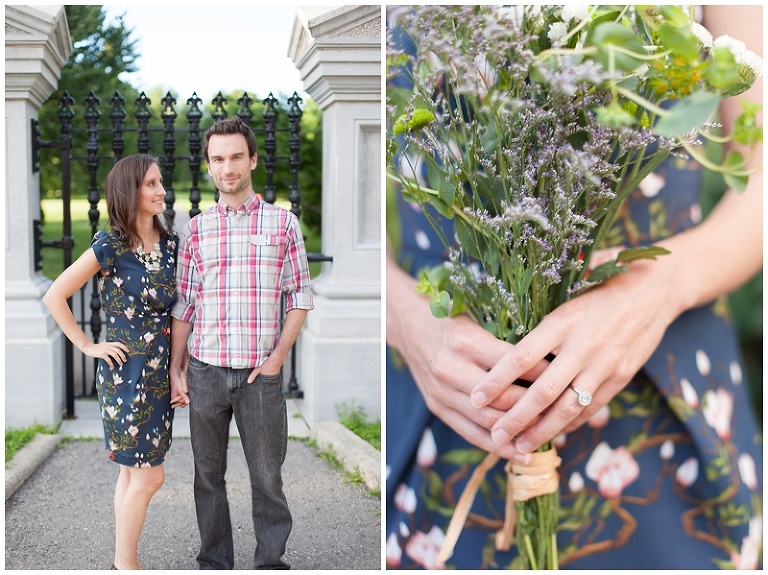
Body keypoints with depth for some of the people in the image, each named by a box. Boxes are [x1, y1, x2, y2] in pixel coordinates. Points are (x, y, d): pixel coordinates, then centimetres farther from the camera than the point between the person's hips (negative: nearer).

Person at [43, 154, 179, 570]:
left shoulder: (170, 243, 5)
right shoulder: (110, 246, -13)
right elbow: (55, 296, -10)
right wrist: (87, 346, -9)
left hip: (160, 371, 6)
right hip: (125, 371, -6)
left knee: (134, 470, 13)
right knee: (148, 475, -3)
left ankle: (123, 561, 24)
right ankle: (125, 563, 12)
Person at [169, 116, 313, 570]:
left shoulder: (283, 222, 2)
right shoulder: (196, 229, 8)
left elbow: (300, 298, 2)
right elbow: (184, 305, 9)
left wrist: (277, 357, -7)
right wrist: (175, 369, 4)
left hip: (261, 374, -2)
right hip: (205, 372, 2)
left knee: (268, 475, 3)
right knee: (208, 473, 11)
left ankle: (271, 561, 18)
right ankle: (214, 562, 24)